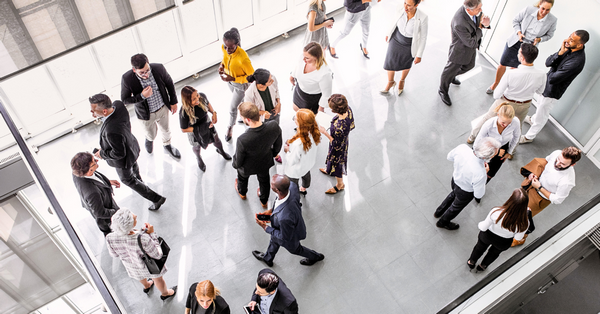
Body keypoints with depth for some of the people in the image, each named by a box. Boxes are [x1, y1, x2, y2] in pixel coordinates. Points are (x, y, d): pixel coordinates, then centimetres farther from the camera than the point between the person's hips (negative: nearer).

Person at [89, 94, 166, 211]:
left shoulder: (111, 131, -48)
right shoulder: (118, 104, -27)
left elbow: (119, 154, -32)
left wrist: (102, 154, -18)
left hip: (123, 159, -8)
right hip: (131, 145, 8)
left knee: (127, 179, 22)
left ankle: (156, 198, 32)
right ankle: (138, 180, 73)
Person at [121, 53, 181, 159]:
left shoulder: (158, 68, -27)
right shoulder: (127, 79, -32)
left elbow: (169, 83, -6)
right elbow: (125, 99, -18)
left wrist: (173, 102, 3)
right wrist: (142, 96, -35)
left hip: (163, 109, 2)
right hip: (146, 114, -2)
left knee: (166, 130, 28)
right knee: (151, 135, 25)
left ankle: (167, 146, 62)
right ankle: (150, 139, 65)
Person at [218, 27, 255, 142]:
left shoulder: (243, 58, -42)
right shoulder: (224, 48, -22)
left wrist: (233, 79, -33)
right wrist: (222, 64, -17)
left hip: (241, 84, -5)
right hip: (229, 81, 6)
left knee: (232, 107, 12)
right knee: (241, 100, 31)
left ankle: (230, 127, 42)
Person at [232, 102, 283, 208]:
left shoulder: (242, 140, -45)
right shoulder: (274, 127, -34)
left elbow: (238, 162, -24)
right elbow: (278, 145, -11)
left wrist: (235, 165, 1)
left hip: (248, 167, -2)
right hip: (265, 163, 3)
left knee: (242, 177, 35)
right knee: (264, 181, 35)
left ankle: (242, 193, 69)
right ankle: (264, 201, 64)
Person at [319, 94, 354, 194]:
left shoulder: (339, 128, -48)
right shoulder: (348, 109, -26)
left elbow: (337, 145, -29)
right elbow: (352, 126, -6)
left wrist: (325, 133, -27)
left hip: (339, 148, -7)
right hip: (345, 139, 7)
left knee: (337, 163, 24)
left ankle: (340, 185, 53)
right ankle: (329, 170, 70)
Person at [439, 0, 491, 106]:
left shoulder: (476, 11, -22)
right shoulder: (459, 23, -44)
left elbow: (481, 17, -1)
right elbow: (471, 42, -32)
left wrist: (485, 23, -24)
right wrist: (479, 29, -20)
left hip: (472, 47, 8)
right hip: (460, 50, -7)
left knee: (469, 65, 31)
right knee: (451, 70, 18)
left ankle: (451, 76, 60)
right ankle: (443, 91, 46)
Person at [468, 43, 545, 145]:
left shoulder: (511, 74, -37)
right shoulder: (541, 76, -26)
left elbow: (496, 95, -26)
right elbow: (539, 91, -4)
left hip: (506, 102, -3)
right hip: (524, 106, 3)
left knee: (487, 118, 25)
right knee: (518, 126, 32)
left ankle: (472, 137, 47)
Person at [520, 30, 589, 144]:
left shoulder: (577, 61, -37)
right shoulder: (568, 48, -13)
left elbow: (552, 78, -33)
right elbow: (548, 63, -12)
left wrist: (553, 68, -12)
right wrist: (560, 53, -29)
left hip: (553, 91, -8)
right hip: (547, 83, 8)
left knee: (542, 114, 13)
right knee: (540, 104, 34)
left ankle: (529, 137, 34)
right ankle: (533, 119, 63)